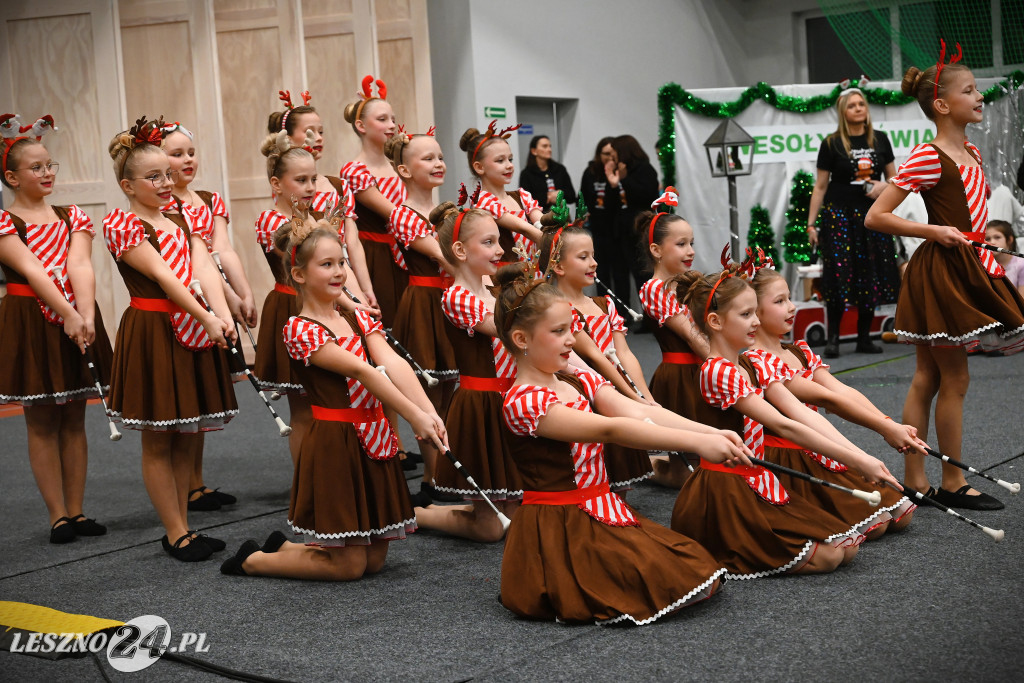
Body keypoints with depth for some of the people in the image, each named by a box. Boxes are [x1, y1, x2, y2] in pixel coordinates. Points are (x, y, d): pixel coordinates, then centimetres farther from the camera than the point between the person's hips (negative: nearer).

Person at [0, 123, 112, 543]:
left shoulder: (72, 217, 8)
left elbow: (79, 266, -9)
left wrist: (86, 314, -25)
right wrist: (68, 314, -29)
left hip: (78, 321, 4)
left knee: (74, 418, 8)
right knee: (41, 422, 2)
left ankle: (76, 510, 14)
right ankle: (57, 516, 6)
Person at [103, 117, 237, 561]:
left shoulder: (186, 220, 12)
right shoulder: (122, 225, -8)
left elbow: (205, 268, -5)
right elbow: (163, 275, -17)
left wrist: (223, 314, -22)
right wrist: (206, 318, -25)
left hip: (196, 331, 7)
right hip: (152, 333, -6)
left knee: (189, 434, 11)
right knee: (158, 441, 2)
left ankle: (182, 528, 21)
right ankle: (176, 534, 9)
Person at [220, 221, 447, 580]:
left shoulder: (358, 319, 10)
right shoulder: (300, 330, -12)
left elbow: (393, 363, -8)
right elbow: (361, 370, -21)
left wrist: (429, 412, -23)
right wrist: (414, 416, -28)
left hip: (374, 440, 7)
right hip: (335, 443, -7)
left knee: (375, 560, 13)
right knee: (349, 566, -1)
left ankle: (284, 546, 31)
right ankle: (253, 560, 18)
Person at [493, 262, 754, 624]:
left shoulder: (580, 382, 9)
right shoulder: (524, 402, -19)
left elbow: (639, 411, -5)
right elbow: (610, 429, -28)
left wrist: (713, 432, -20)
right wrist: (697, 443, -33)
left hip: (601, 512, 9)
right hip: (559, 528, -9)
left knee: (696, 571, 6)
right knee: (663, 584, -15)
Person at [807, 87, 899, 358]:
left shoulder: (879, 140, 8)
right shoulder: (832, 144, -1)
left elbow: (894, 177, 16)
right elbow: (820, 186, 0)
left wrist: (884, 185, -8)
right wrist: (811, 223, -4)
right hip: (839, 215, -3)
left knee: (871, 277, 3)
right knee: (838, 275, -9)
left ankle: (864, 338, 12)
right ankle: (833, 338, -2)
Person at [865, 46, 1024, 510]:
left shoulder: (971, 154, 13)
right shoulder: (926, 158, -14)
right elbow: (875, 217, -16)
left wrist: (983, 258, 16)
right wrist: (933, 231, -21)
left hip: (967, 268, 9)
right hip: (940, 270, -9)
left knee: (928, 377, 9)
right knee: (954, 378, -1)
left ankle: (915, 481, 14)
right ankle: (953, 483, 10)